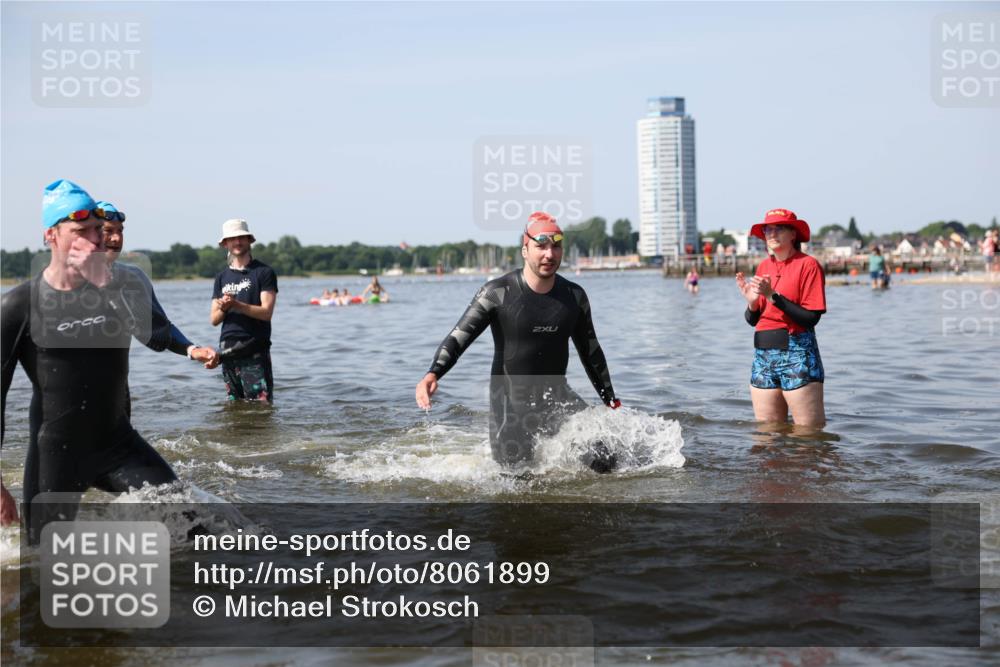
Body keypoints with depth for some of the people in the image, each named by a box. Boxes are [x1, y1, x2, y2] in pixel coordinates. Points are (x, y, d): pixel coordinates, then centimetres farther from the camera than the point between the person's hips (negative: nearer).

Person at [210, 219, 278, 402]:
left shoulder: (264, 272, 0)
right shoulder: (222, 277, 16)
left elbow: (266, 312, -9)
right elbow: (214, 320, 13)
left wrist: (236, 305, -21)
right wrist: (222, 309, -10)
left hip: (255, 351, -5)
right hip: (227, 350, 5)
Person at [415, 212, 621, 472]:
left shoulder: (575, 296, 2)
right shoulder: (498, 293, -11)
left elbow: (591, 352, 14)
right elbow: (459, 337, -15)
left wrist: (611, 400, 18)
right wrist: (433, 373, -33)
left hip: (556, 396, 3)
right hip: (511, 403, -3)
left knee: (602, 462, -14)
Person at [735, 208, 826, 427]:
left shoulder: (808, 265, -5)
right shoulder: (764, 266, 12)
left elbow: (811, 318, -14)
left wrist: (773, 296, -18)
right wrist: (752, 302, -6)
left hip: (797, 354, -6)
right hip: (763, 355, 6)